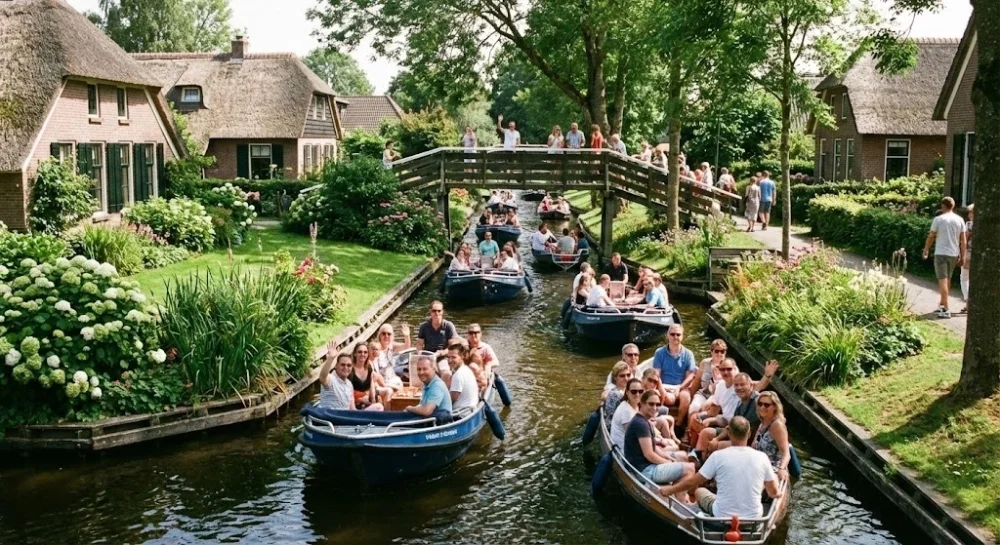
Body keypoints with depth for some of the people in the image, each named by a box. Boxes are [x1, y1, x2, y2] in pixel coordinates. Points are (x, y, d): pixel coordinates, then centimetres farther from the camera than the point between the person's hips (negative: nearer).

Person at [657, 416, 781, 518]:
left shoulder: (718, 456, -13)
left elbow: (692, 482, -3)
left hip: (722, 518, -2)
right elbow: (774, 493, 3)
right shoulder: (761, 457, -8)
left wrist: (670, 490, 15)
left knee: (699, 491, 27)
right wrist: (778, 493, 28)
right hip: (753, 519, 2)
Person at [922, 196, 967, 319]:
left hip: (941, 253, -5)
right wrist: (963, 256, 8)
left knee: (943, 280, -5)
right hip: (954, 254, 5)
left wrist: (926, 250, 13)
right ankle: (942, 304, 31)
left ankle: (945, 310, -10)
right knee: (947, 279, 19)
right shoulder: (959, 220, 4)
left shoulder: (939, 219, -8)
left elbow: (931, 236, -1)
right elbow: (963, 240, 3)